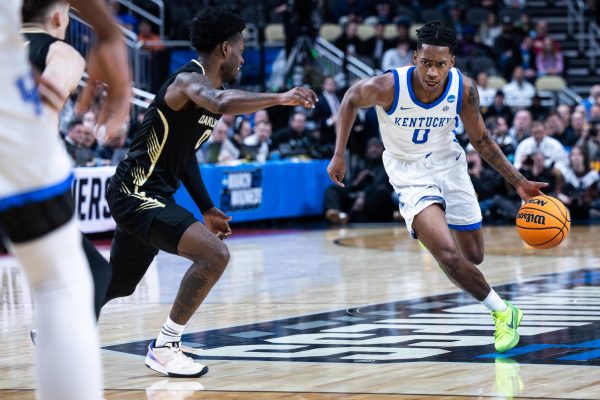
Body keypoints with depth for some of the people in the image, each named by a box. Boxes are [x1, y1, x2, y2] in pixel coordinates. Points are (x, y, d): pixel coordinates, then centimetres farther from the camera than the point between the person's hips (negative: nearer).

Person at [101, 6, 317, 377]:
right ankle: (165, 347, -13)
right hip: (137, 192, -10)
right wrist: (281, 98, -38)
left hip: (148, 197, 10)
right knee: (214, 254, -21)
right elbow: (223, 104, -42)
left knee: (119, 283, 24)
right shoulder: (189, 80, -17)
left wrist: (207, 209, 22)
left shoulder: (208, 87, 14)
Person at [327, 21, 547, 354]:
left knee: (474, 256, 13)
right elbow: (351, 99, -5)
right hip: (411, 174, -3)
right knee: (448, 255, -22)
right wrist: (339, 155, -6)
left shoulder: (464, 90, -20)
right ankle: (502, 312, -3)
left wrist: (518, 182, -7)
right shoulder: (387, 87, -28)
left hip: (449, 164, 3)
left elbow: (481, 141, -3)